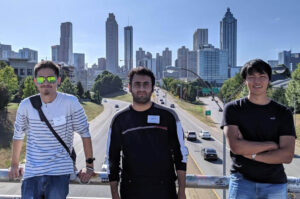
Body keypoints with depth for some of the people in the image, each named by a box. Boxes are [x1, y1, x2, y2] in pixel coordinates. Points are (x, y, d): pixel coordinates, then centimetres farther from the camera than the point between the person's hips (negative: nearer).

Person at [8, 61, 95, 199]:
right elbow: (18, 135, 15)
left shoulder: (71, 102, -8)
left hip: (60, 172, -2)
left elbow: (85, 133, -1)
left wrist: (89, 166, 1)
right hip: (32, 172, 3)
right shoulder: (26, 105, 0)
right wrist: (14, 165, 23)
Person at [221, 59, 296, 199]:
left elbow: (287, 156, -7)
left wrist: (250, 154, -14)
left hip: (275, 184, 2)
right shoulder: (233, 109, -2)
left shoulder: (283, 113, 2)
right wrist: (271, 145, -8)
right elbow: (235, 146, -14)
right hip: (242, 181, -1)